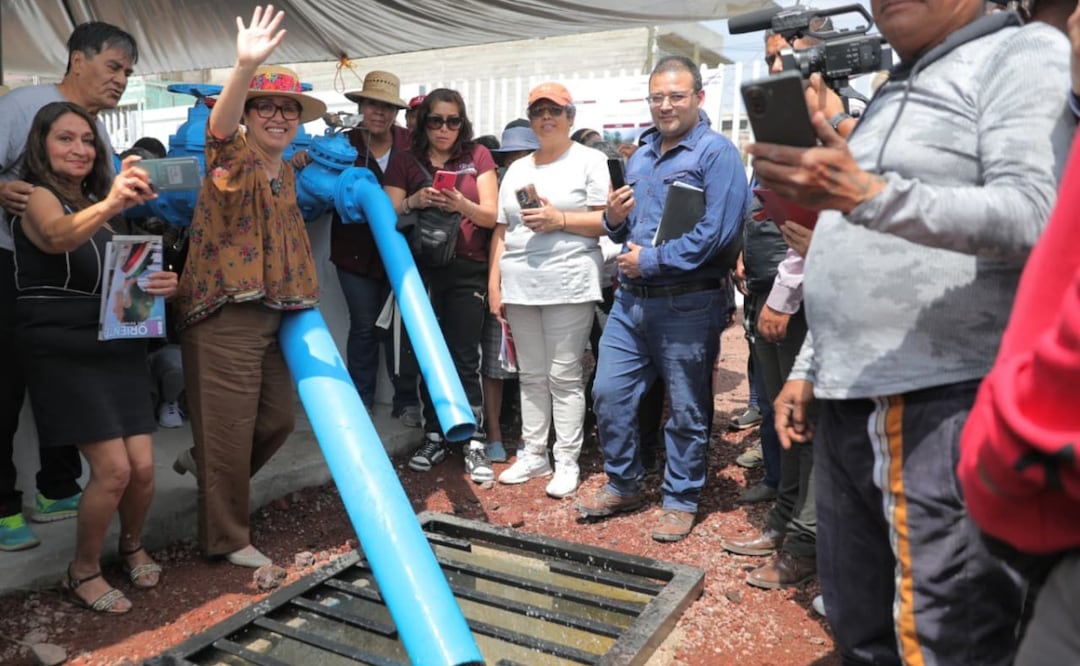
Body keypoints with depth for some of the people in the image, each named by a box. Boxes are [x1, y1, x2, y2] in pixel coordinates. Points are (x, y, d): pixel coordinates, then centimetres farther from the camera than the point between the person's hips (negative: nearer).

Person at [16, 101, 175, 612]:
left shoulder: (99, 207, 16)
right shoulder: (36, 197, -7)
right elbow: (57, 236, -32)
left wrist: (161, 284, 1)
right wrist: (108, 206, -53)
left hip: (118, 347, 6)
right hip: (62, 352, -6)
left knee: (142, 467, -1)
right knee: (113, 469, -12)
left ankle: (132, 545, 28)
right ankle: (82, 573, 11)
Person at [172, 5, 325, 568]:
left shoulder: (286, 173, 14)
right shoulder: (233, 158, -11)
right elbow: (220, 127, -34)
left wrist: (300, 296, 25)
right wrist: (245, 68, -49)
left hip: (269, 315, 8)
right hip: (224, 317, -8)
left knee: (278, 419, 16)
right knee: (229, 430, 0)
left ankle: (203, 464, 41)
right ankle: (227, 537, 17)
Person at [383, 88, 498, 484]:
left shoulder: (477, 157, 6)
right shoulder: (404, 161, 8)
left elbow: (491, 216, 0)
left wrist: (463, 205, -20)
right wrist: (413, 202, -19)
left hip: (467, 271, -1)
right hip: (420, 271, 2)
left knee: (464, 359, -5)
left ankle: (474, 443, 3)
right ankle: (434, 436, 19)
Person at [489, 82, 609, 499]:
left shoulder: (589, 161, 3)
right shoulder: (516, 169, 19)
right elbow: (501, 231, 17)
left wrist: (560, 219, -15)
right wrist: (494, 282, 10)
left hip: (568, 283, -5)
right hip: (519, 284, 5)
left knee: (564, 375, -3)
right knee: (531, 374, 10)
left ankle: (567, 461, 6)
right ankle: (532, 454, 20)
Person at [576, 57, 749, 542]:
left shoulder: (715, 153, -7)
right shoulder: (640, 155, 16)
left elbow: (719, 231, -19)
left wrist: (652, 260, -16)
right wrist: (615, 220, 1)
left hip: (687, 304, -7)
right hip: (630, 297, 7)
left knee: (687, 409, 6)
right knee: (608, 393, 8)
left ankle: (681, 501, 23)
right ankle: (623, 485, 28)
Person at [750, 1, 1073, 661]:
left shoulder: (1026, 54, -1)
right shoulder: (893, 95, 24)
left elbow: (1034, 216, -18)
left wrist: (870, 197, -29)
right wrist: (809, 369, 20)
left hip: (946, 403, -8)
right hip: (852, 403, 8)